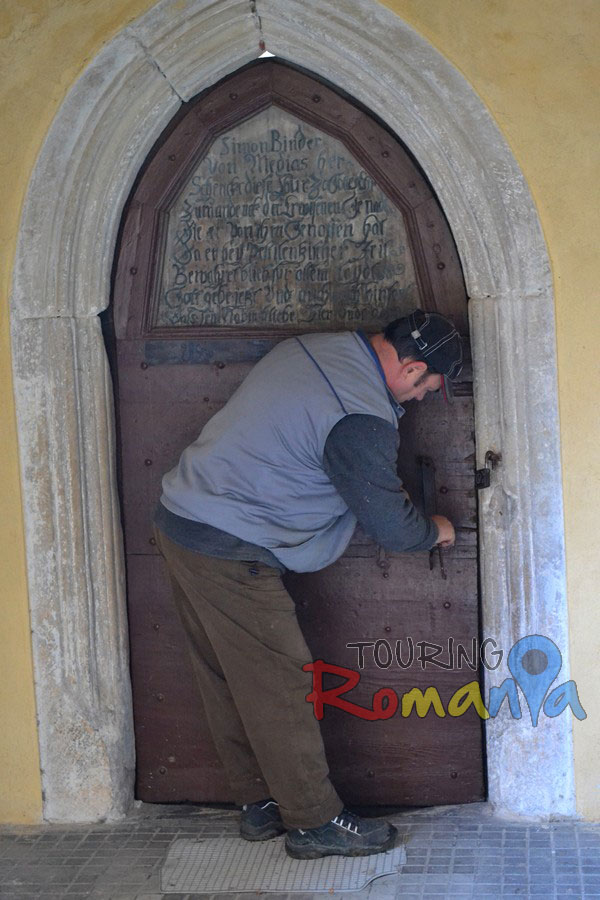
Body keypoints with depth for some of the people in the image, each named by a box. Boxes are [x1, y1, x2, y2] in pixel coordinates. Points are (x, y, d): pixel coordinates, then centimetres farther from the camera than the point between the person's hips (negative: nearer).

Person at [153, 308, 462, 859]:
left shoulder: (311, 348, 9)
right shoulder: (361, 419, -20)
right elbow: (391, 527, -11)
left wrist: (388, 488, 26)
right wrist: (434, 530, 12)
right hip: (228, 553, -10)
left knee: (229, 682, 16)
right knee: (278, 687, 0)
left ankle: (261, 804, 27)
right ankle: (315, 822, 11)